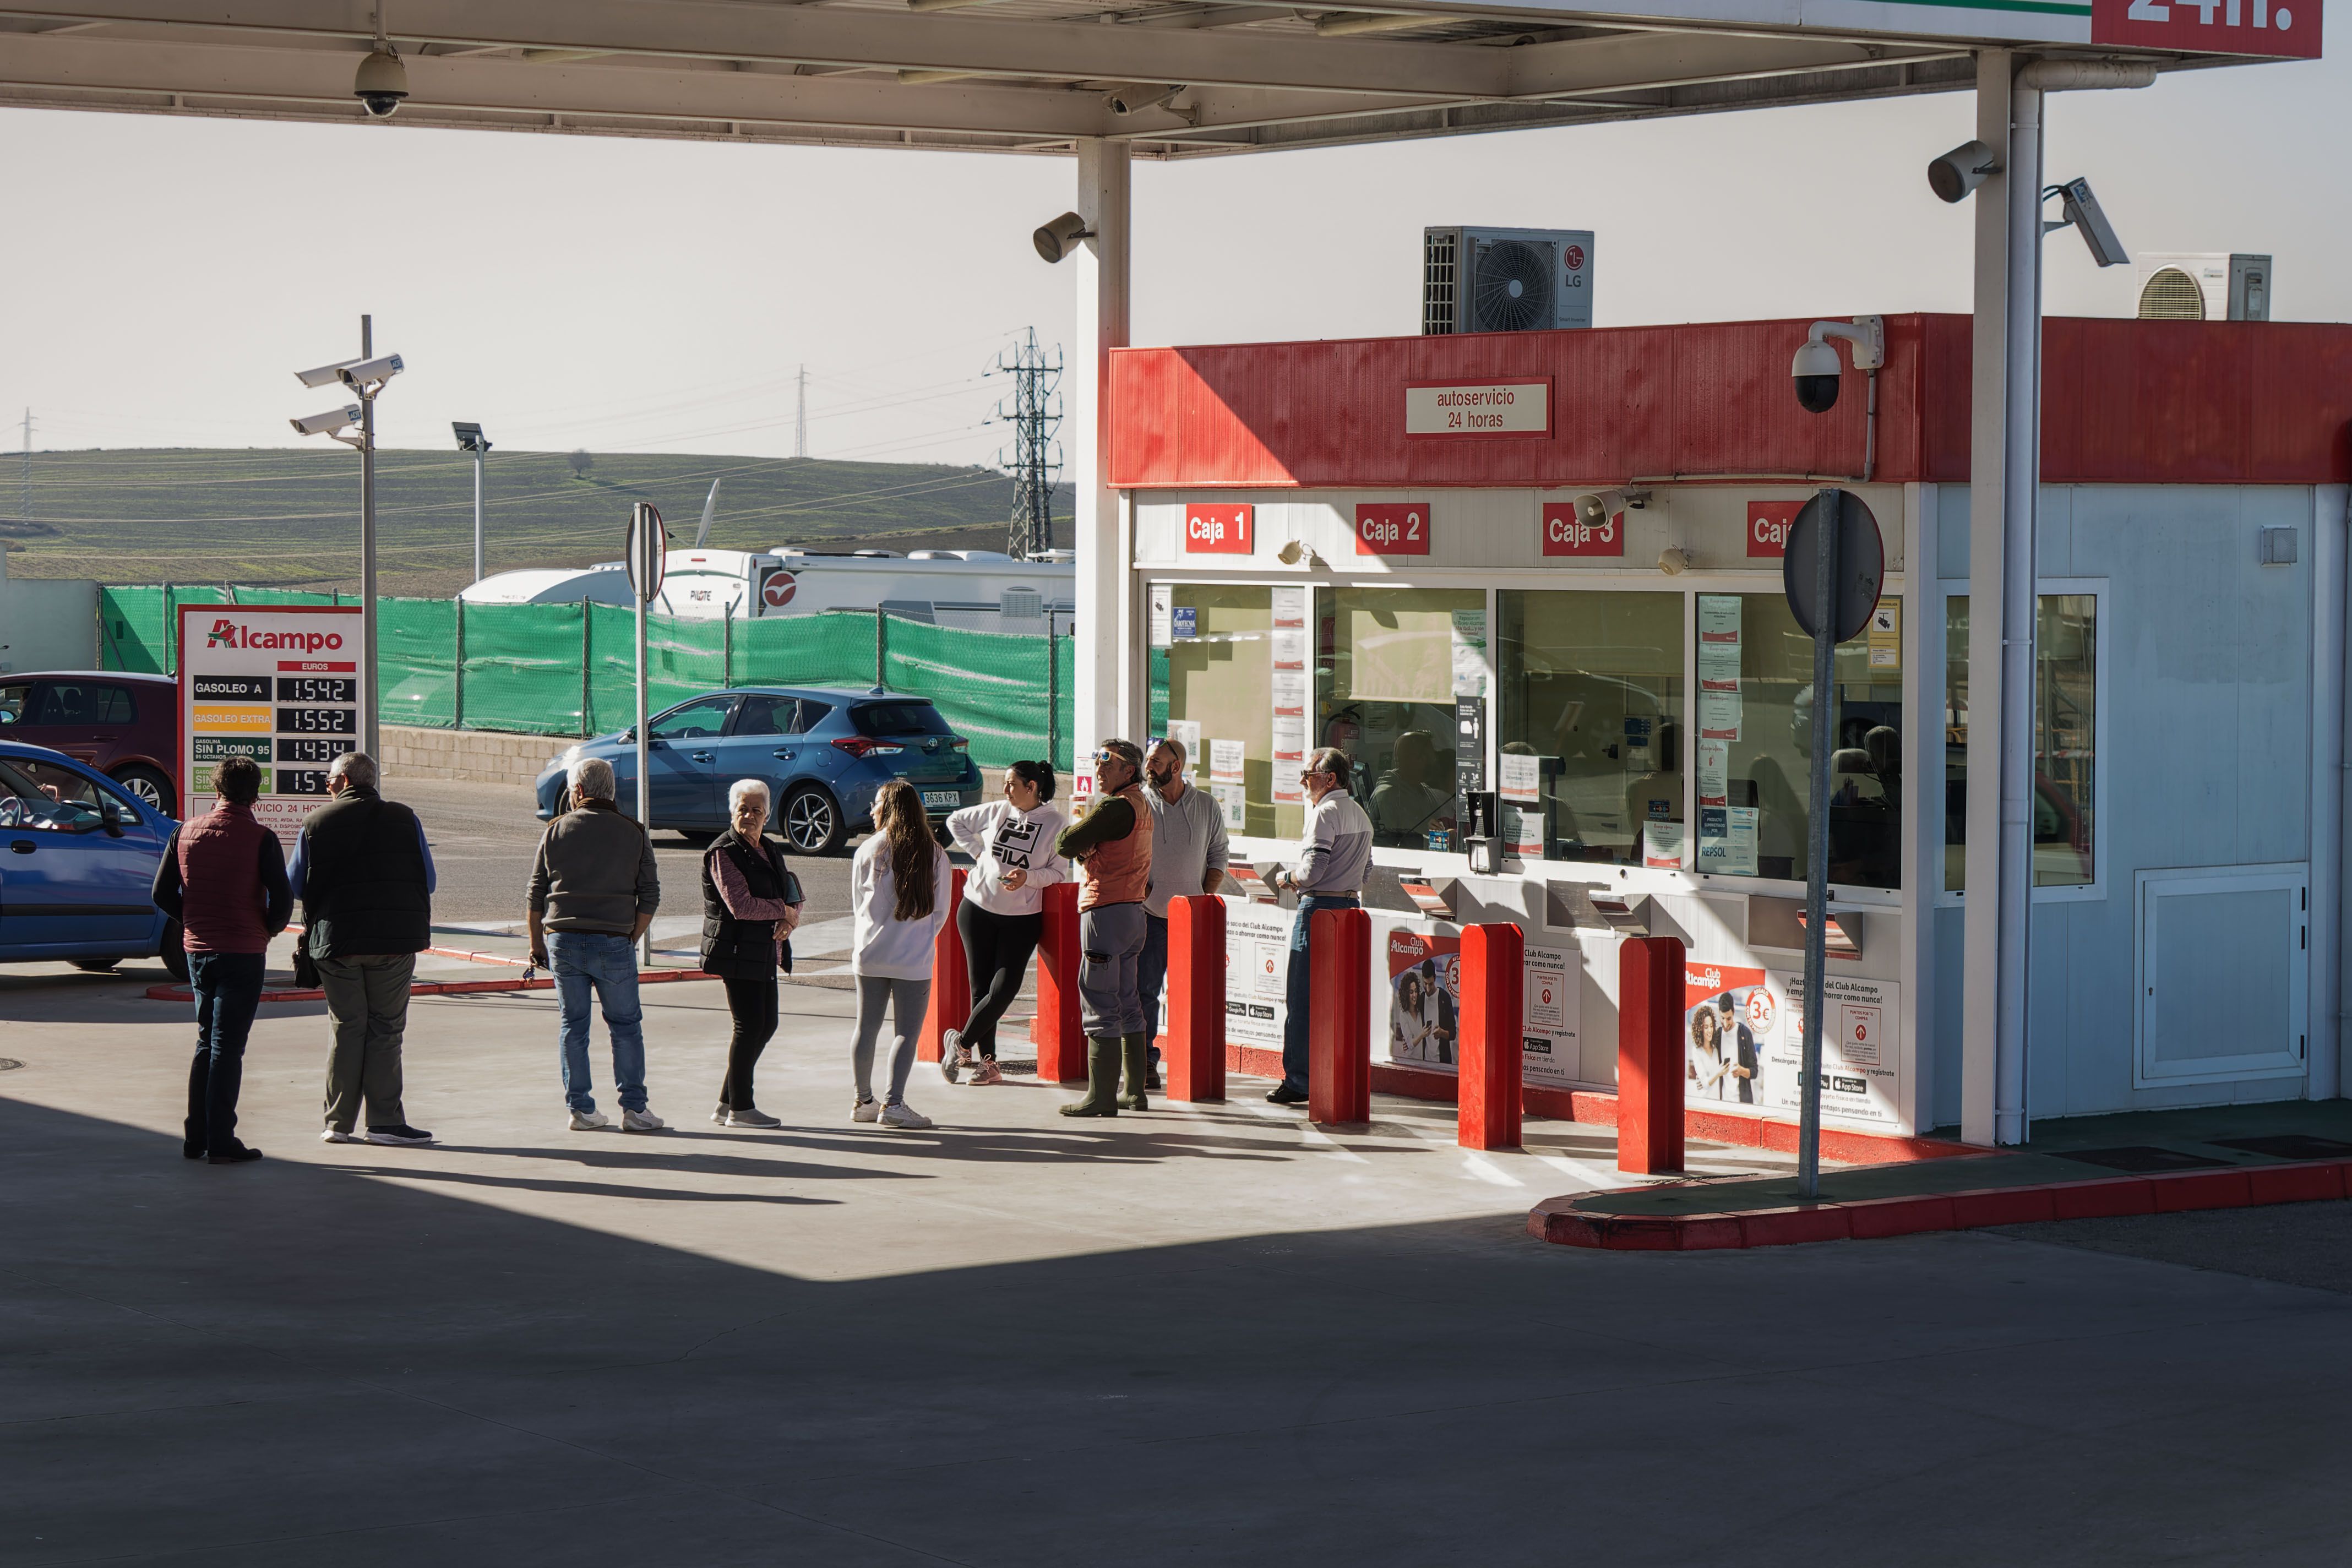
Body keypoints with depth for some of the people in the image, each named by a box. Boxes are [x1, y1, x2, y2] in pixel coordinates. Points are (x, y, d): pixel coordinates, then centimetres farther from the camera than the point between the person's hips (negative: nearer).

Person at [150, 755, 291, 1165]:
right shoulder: (260, 839, -11)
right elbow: (283, 900, -15)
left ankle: (195, 1137, 17)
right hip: (243, 953, -5)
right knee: (228, 1047, -1)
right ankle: (221, 1142, -2)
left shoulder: (186, 833, 3)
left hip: (197, 950, 5)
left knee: (206, 1043, 16)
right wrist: (268, 929, 4)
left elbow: (163, 894, 5)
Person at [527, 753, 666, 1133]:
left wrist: (537, 943, 13)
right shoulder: (634, 834, 2)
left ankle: (581, 1109, 9)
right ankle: (634, 1108, 4)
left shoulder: (556, 831, 3)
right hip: (613, 943, -1)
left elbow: (536, 894, 5)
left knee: (572, 1025, 8)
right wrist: (631, 938, 10)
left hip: (563, 940, 1)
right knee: (626, 1026, 6)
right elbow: (650, 897, 1)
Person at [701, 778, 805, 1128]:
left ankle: (727, 1103, 18)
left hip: (765, 952, 9)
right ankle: (740, 1108, 2)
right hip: (737, 951, -9)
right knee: (749, 1026, -7)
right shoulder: (722, 852, -10)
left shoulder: (771, 850, 16)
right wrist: (784, 911, -9)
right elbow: (740, 905, -20)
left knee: (766, 1025, 9)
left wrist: (789, 921, -5)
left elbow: (792, 896, 18)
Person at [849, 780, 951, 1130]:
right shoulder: (934, 855, -3)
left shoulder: (868, 852, -3)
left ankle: (863, 1101, 19)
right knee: (906, 1032, 2)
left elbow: (858, 906, 6)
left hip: (870, 956, 2)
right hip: (914, 960, -2)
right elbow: (941, 910, 3)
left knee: (867, 1027, 12)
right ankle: (893, 1104, -6)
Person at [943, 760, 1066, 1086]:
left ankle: (961, 1043, 8)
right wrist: (977, 851, 7)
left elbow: (1059, 873, -3)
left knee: (1004, 989, -11)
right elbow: (956, 821, 19)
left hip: (1022, 918, -2)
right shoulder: (997, 811, 4)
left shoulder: (1055, 824, -3)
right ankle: (988, 1062, 10)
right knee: (981, 986, 2)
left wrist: (1028, 877, -20)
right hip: (978, 910, 2)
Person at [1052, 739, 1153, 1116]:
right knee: (1127, 1004, 14)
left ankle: (1101, 1096, -8)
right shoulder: (1140, 805, 16)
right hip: (1133, 911, 10)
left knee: (1100, 1004, -8)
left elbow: (1067, 844, -14)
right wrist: (1090, 850, 2)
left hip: (1106, 911, -10)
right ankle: (1135, 1091, 18)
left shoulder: (1116, 807, -16)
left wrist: (1082, 848, 6)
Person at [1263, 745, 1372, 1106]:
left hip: (1318, 908, -9)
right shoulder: (1360, 815, 15)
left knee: (1301, 999, -4)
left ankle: (1298, 1080, -4)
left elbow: (1312, 871, -19)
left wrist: (1287, 878, 0)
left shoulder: (1325, 813, -13)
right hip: (1350, 906, 9)